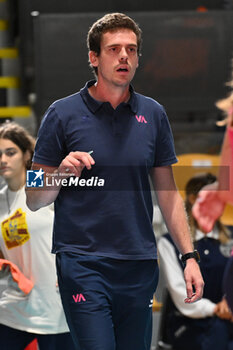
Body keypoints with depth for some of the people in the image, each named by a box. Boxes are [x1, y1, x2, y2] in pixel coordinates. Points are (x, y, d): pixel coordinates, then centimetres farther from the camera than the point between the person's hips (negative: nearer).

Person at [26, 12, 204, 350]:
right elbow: (34, 200, 0)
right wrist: (60, 175, -20)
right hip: (82, 263, -4)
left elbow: (168, 193, 14)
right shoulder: (63, 114, -2)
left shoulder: (153, 114, 9)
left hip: (140, 265, 4)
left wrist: (189, 256, 6)